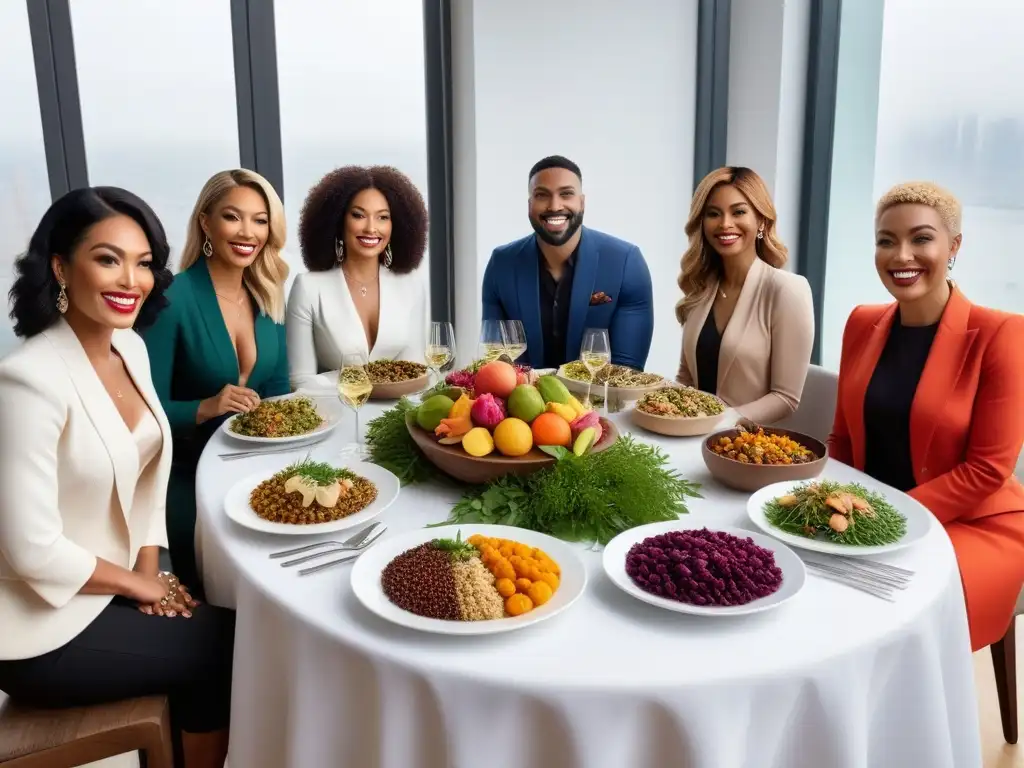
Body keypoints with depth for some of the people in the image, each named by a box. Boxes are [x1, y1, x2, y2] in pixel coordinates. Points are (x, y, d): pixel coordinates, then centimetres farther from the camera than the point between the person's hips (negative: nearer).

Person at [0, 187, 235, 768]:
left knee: (226, 630, 0)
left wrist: (151, 571, -2)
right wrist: (137, 582, -11)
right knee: (232, 644, -3)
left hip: (110, 586, 7)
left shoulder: (131, 348, -1)